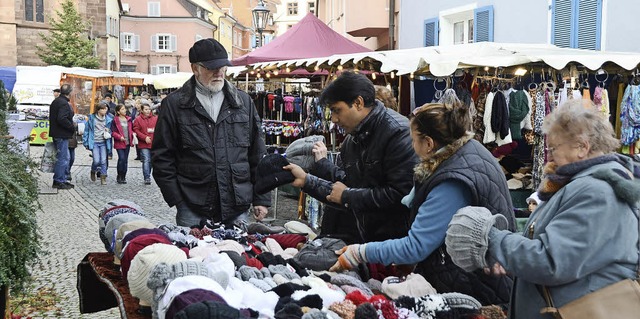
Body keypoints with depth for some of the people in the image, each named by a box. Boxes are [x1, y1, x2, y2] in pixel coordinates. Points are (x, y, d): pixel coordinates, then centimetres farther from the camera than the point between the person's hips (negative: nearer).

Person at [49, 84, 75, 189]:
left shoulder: (55, 102, 15)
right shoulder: (64, 104, -18)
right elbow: (62, 119, -28)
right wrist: (72, 127, -16)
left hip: (56, 133, 11)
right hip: (62, 135, -11)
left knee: (65, 157, 17)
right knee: (62, 158, -4)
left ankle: (63, 179, 23)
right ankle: (58, 181, 1)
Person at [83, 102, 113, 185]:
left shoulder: (108, 119, 4)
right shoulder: (92, 118, -2)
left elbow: (111, 129, 18)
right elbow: (87, 130, 3)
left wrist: (108, 131, -6)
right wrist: (85, 142, 2)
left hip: (103, 142, 2)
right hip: (94, 142, -2)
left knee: (103, 161, -3)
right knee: (97, 161, -10)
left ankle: (103, 178, 5)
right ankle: (93, 172, 21)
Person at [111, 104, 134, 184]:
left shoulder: (128, 119, 11)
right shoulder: (115, 120, -4)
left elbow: (131, 129, 21)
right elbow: (113, 132, -7)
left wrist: (132, 135, 2)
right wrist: (120, 137, -20)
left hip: (127, 142, 5)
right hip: (119, 143, -5)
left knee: (125, 160, 8)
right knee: (121, 158, -13)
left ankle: (123, 177, 17)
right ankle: (119, 177, 1)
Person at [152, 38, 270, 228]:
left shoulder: (244, 102, 10)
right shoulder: (174, 105, 1)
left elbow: (258, 155, 11)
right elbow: (162, 157, 2)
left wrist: (262, 199, 7)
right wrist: (176, 200, -5)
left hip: (238, 210, 3)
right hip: (193, 212, -2)